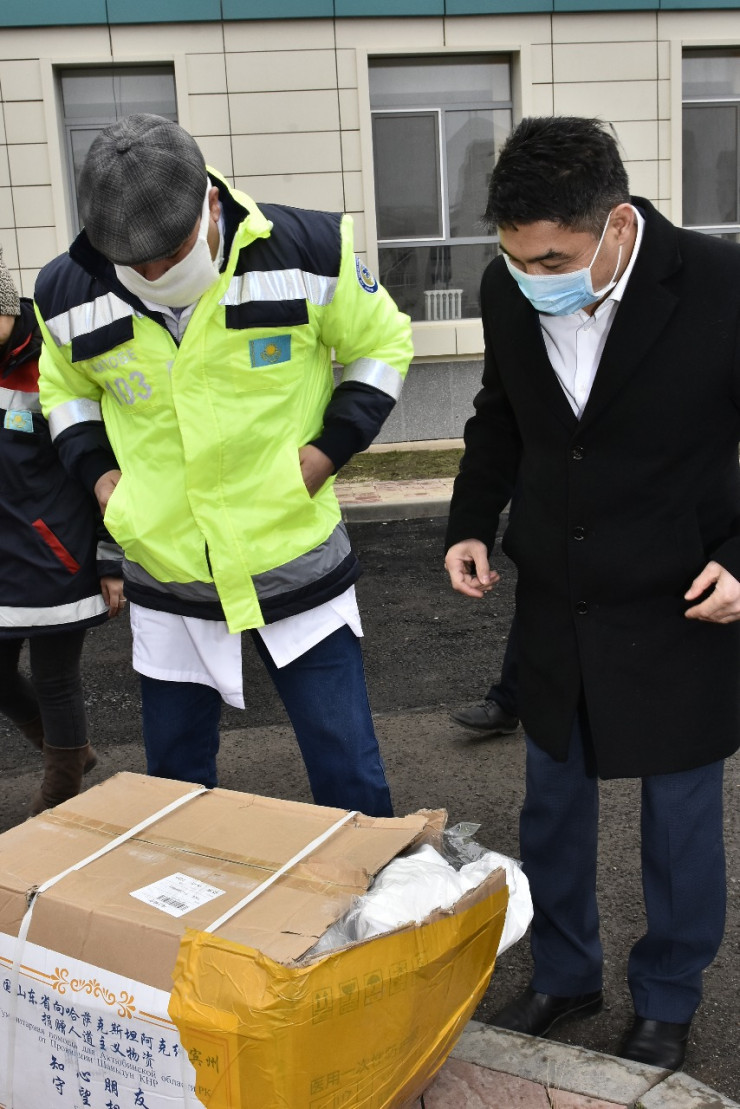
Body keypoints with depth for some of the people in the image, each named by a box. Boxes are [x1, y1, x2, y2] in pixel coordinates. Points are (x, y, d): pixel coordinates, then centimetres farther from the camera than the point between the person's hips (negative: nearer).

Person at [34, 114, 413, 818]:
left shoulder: (307, 252, -12)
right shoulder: (67, 293, -4)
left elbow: (382, 345, 3)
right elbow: (61, 387, 16)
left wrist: (330, 448, -8)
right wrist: (95, 470, 0)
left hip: (299, 569, -2)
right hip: (167, 585, 3)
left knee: (350, 779, 7)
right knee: (174, 781, 17)